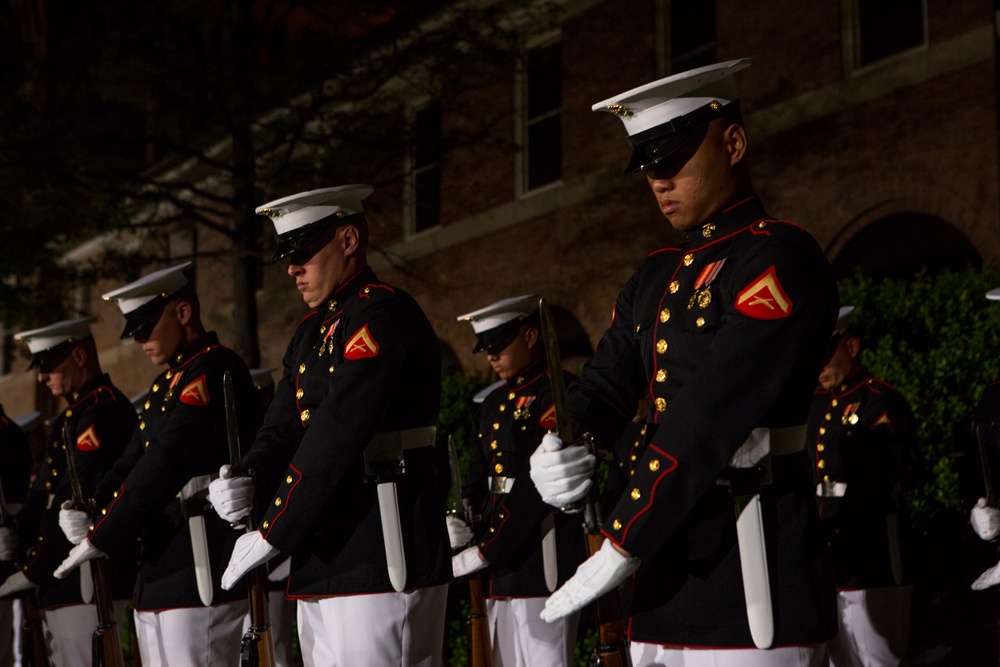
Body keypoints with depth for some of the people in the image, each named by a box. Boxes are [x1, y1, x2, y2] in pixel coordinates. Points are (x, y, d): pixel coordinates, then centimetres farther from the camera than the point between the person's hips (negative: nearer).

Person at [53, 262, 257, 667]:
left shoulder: (214, 372, -11)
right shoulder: (167, 384, 21)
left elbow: (165, 466, -18)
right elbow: (130, 465, 19)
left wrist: (98, 540, -15)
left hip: (200, 574, -10)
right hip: (158, 576, 10)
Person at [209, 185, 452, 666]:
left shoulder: (383, 316, -11)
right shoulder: (312, 334, 21)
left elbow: (337, 436, -18)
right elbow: (281, 431, 15)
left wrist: (271, 535, -15)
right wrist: (246, 482, -7)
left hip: (380, 567, -9)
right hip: (323, 568, 9)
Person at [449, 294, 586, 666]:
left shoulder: (559, 393, -9)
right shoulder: (495, 404, 19)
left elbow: (538, 485, -16)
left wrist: (483, 551, -16)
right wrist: (455, 524, -3)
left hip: (541, 569, -8)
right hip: (498, 573, 8)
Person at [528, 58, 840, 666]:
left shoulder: (780, 260, -10)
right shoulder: (657, 279, 16)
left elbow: (710, 418, -18)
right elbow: (604, 392, 13)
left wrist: (620, 551, -18)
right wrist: (553, 455, -12)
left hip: (751, 593, -8)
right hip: (666, 588, 8)